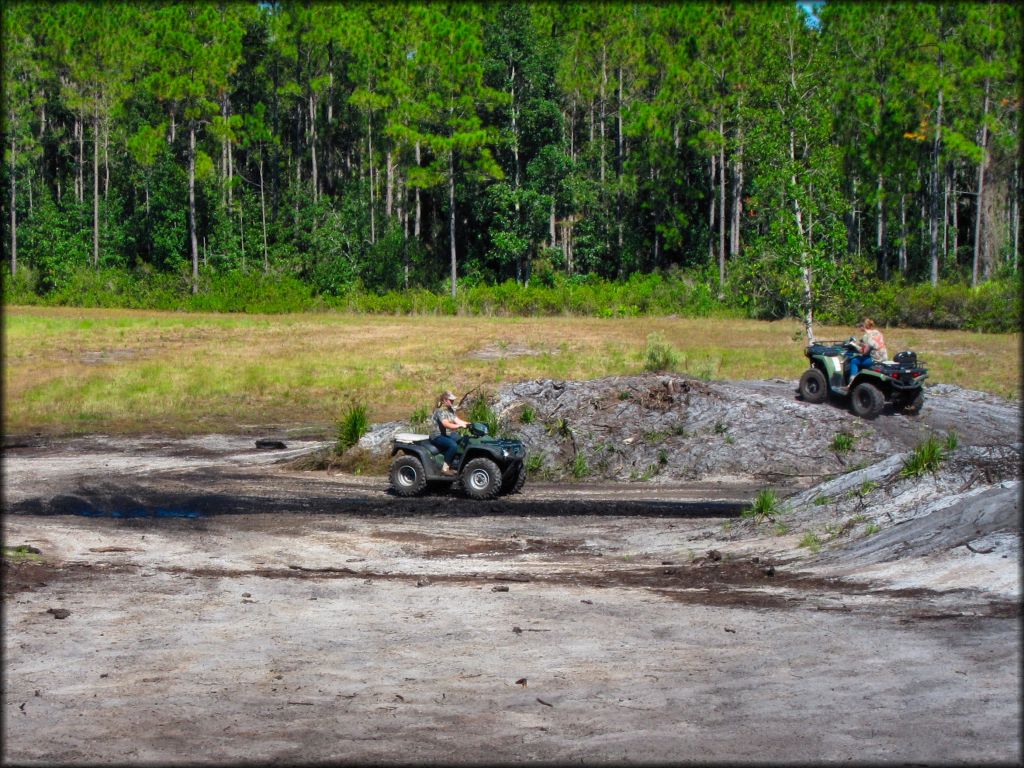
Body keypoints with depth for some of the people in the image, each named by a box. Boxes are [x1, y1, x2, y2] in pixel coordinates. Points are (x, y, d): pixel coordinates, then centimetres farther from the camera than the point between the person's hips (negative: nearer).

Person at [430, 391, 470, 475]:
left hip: (446, 436, 9)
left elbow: (457, 421, 2)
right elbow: (446, 424, -30)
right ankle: (445, 468, -20)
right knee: (453, 445, -31)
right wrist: (459, 426, -42)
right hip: (437, 436, -9)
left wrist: (470, 424, -13)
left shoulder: (450, 410, 12)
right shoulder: (440, 411, -16)